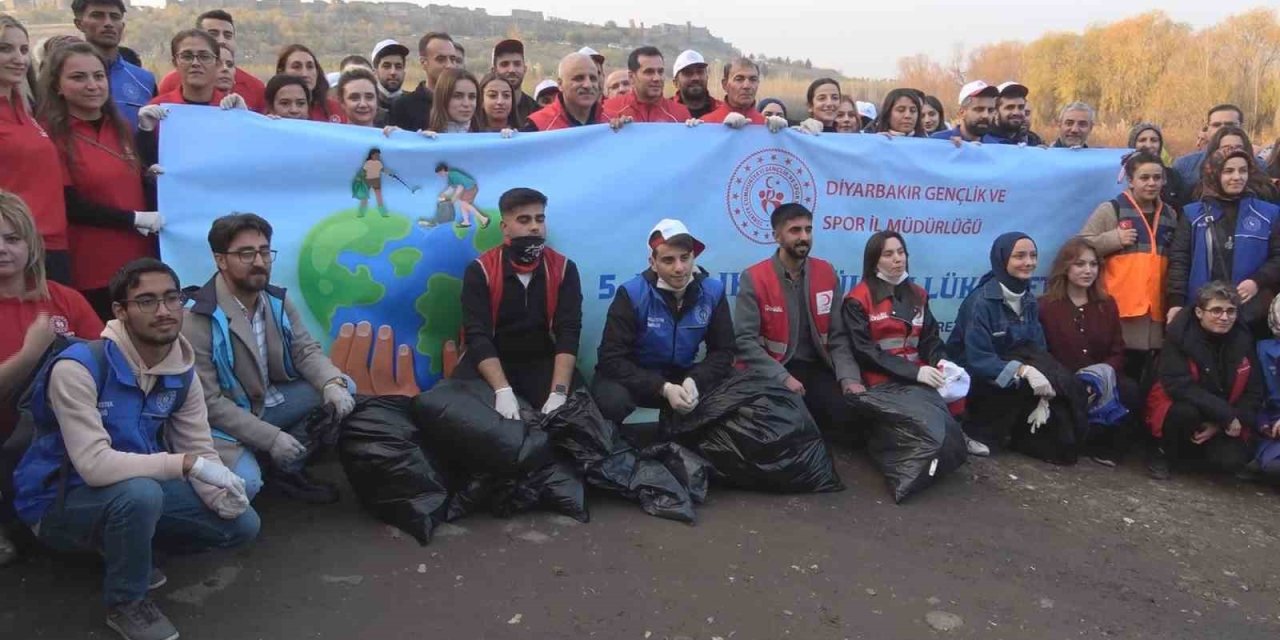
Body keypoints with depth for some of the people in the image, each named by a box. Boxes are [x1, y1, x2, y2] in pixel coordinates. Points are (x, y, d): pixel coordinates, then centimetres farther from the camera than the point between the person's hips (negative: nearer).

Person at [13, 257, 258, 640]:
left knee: (241, 524, -5)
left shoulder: (182, 373, -5)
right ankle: (125, 603, -9)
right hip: (60, 502, -6)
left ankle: (131, 549, 16)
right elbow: (94, 465, -33)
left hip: (139, 494, 6)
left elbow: (201, 452, -3)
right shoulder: (78, 367, -26)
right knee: (140, 492, -38)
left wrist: (219, 492, -24)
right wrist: (187, 464, -35)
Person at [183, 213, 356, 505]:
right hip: (221, 420, -7)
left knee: (344, 389, -6)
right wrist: (270, 438, -28)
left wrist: (332, 383, -27)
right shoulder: (197, 321, -23)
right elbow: (206, 401, -24)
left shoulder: (277, 301, -2)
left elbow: (306, 350, -2)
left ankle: (288, 468, 4)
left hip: (269, 401, 7)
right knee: (246, 483, -32)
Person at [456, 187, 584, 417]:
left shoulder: (563, 269, -3)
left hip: (543, 361, 2)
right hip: (491, 363, -1)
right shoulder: (480, 270, -8)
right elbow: (477, 335, -17)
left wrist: (558, 392, -29)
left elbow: (568, 332, -12)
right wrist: (503, 390, -33)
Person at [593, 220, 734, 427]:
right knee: (612, 400, -36)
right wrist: (663, 388, -32)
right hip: (635, 376, -4)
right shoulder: (632, 294, -19)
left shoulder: (713, 291, -10)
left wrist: (694, 381, -25)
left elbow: (723, 351, -4)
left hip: (682, 375, 4)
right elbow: (612, 359, -20)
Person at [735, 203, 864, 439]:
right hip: (773, 372, -3)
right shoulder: (754, 278, -5)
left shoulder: (827, 273, 7)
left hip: (818, 368, 4)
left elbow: (840, 334, 5)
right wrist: (782, 377, -22)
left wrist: (849, 376, -12)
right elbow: (745, 341, -11)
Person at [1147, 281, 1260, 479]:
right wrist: (1225, 414, -27)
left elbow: (1254, 393, -2)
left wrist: (1226, 422, -15)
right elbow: (1178, 385, -24)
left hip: (1224, 423, 3)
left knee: (1232, 460, -25)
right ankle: (1167, 455, -5)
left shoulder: (1243, 339, -5)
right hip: (1180, 407, -2)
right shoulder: (1180, 333, -16)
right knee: (1186, 411, -36)